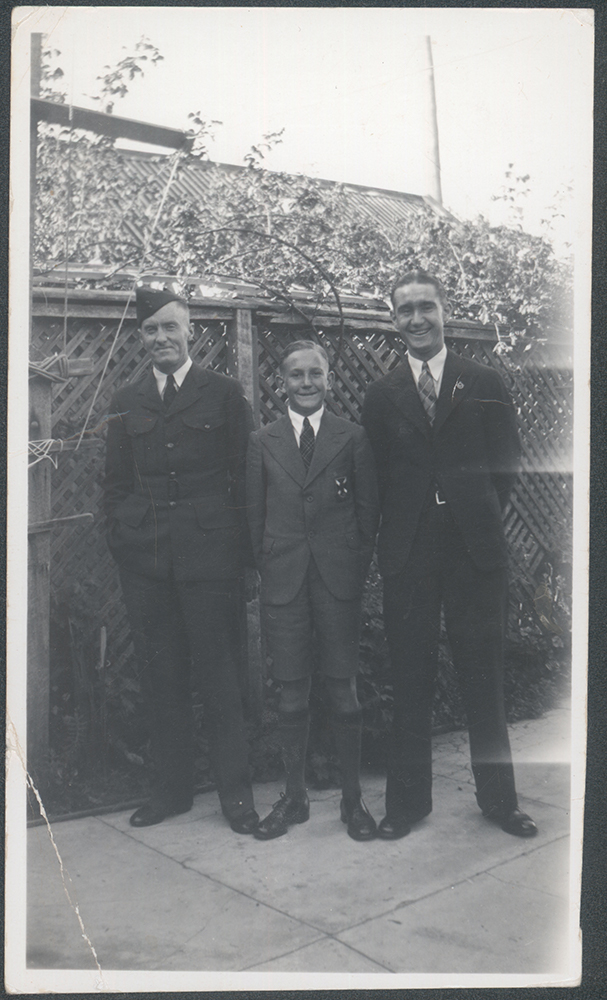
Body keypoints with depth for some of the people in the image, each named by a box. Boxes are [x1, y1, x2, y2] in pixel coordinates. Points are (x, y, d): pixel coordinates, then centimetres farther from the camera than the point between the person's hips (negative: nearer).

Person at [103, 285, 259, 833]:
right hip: (145, 559, 3)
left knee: (220, 674, 0)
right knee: (161, 676, 9)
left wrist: (241, 546, -4)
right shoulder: (127, 402, 14)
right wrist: (123, 540, 5)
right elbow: (117, 481, 16)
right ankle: (171, 787, 22)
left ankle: (236, 791, 14)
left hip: (210, 554, -3)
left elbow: (245, 472, 2)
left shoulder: (225, 392, 5)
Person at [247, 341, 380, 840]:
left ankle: (353, 798, 18)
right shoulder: (263, 442, 8)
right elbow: (255, 513, 10)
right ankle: (294, 796, 22)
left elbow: (369, 509, 5)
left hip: (339, 580, -1)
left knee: (343, 691, 4)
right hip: (284, 582, 1)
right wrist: (269, 568, 3)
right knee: (292, 694, 8)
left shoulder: (353, 437, 5)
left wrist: (357, 569, -1)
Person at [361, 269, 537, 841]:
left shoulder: (485, 385, 6)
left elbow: (505, 465, 7)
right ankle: (407, 801, 19)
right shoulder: (381, 396, 7)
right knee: (410, 681, 7)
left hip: (475, 548, 0)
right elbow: (377, 477, 7)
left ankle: (498, 798, 23)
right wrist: (398, 529, -1)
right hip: (408, 554, 1)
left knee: (484, 676, 8)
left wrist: (478, 517, 1)